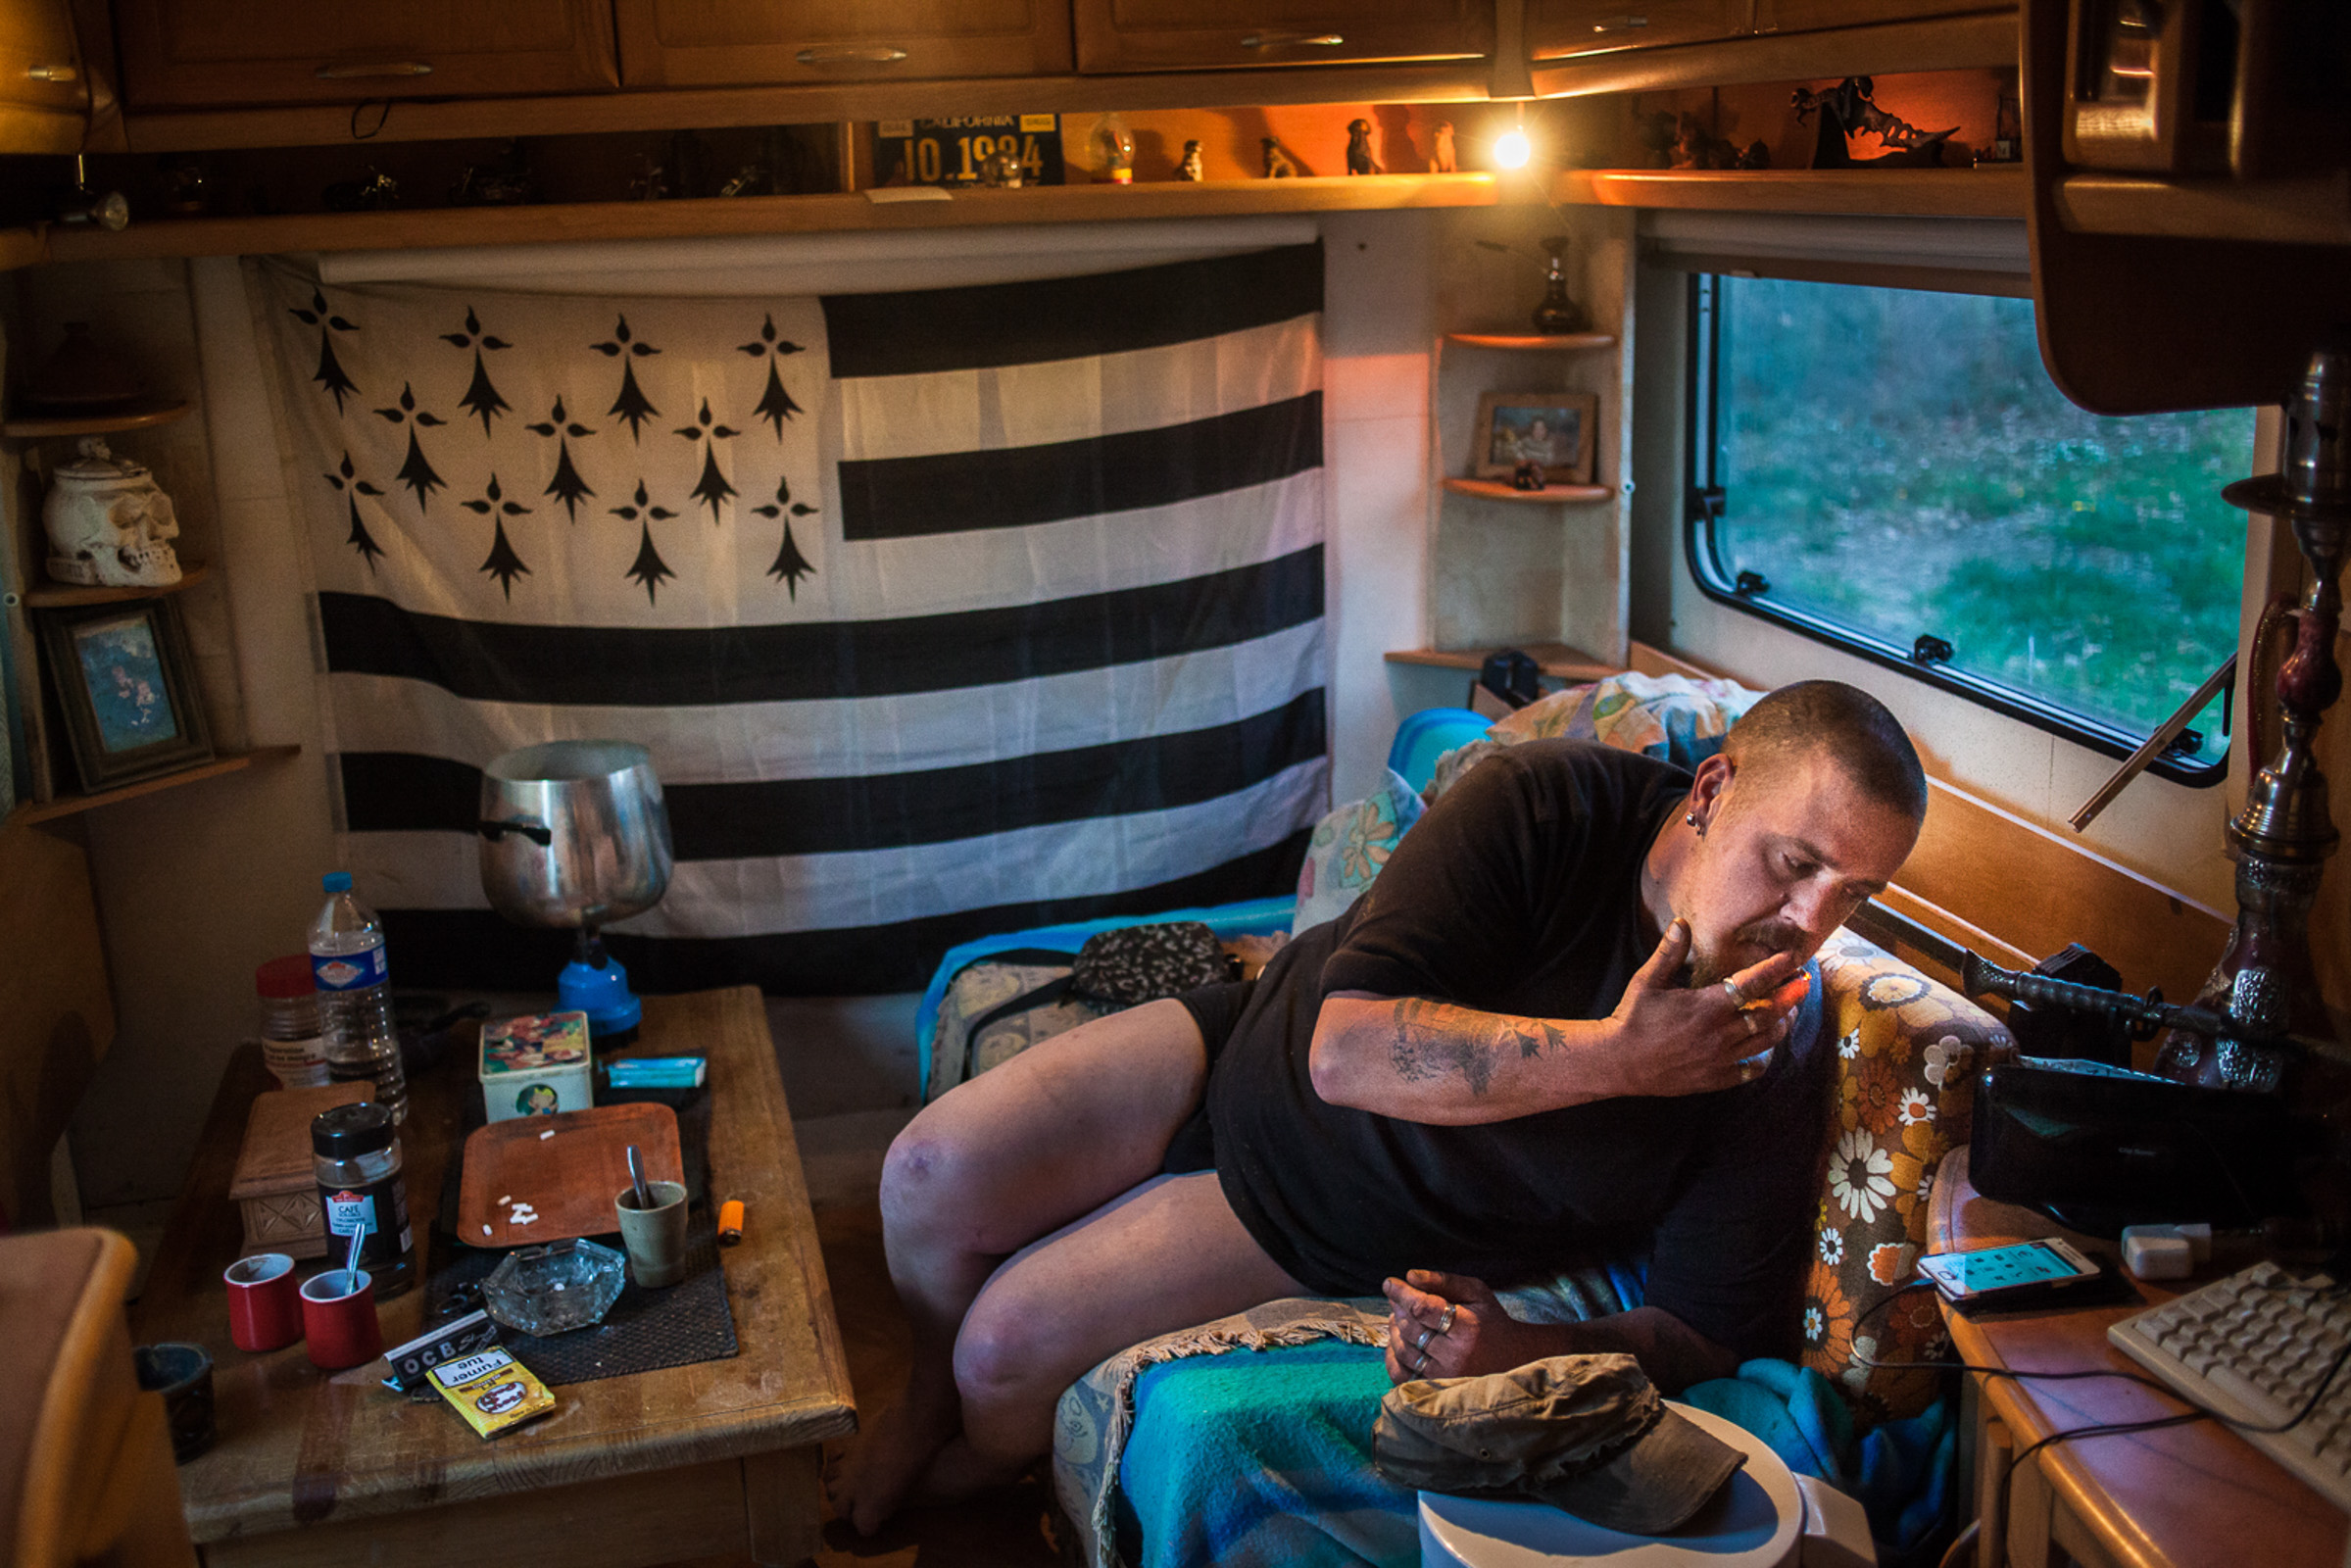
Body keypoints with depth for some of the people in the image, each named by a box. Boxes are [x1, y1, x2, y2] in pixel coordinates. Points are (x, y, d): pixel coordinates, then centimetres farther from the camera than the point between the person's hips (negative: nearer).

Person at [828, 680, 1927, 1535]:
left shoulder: (1773, 1069, -21)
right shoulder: (1546, 804, -27)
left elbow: (1712, 1335, -14)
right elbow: (1347, 1050, -33)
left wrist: (1522, 1350, -32)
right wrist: (1611, 1056, -38)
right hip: (1255, 1042, 1)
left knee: (1009, 1340, -12)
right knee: (933, 1176, -11)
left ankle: (960, 1479, 28)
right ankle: (928, 1395, 26)